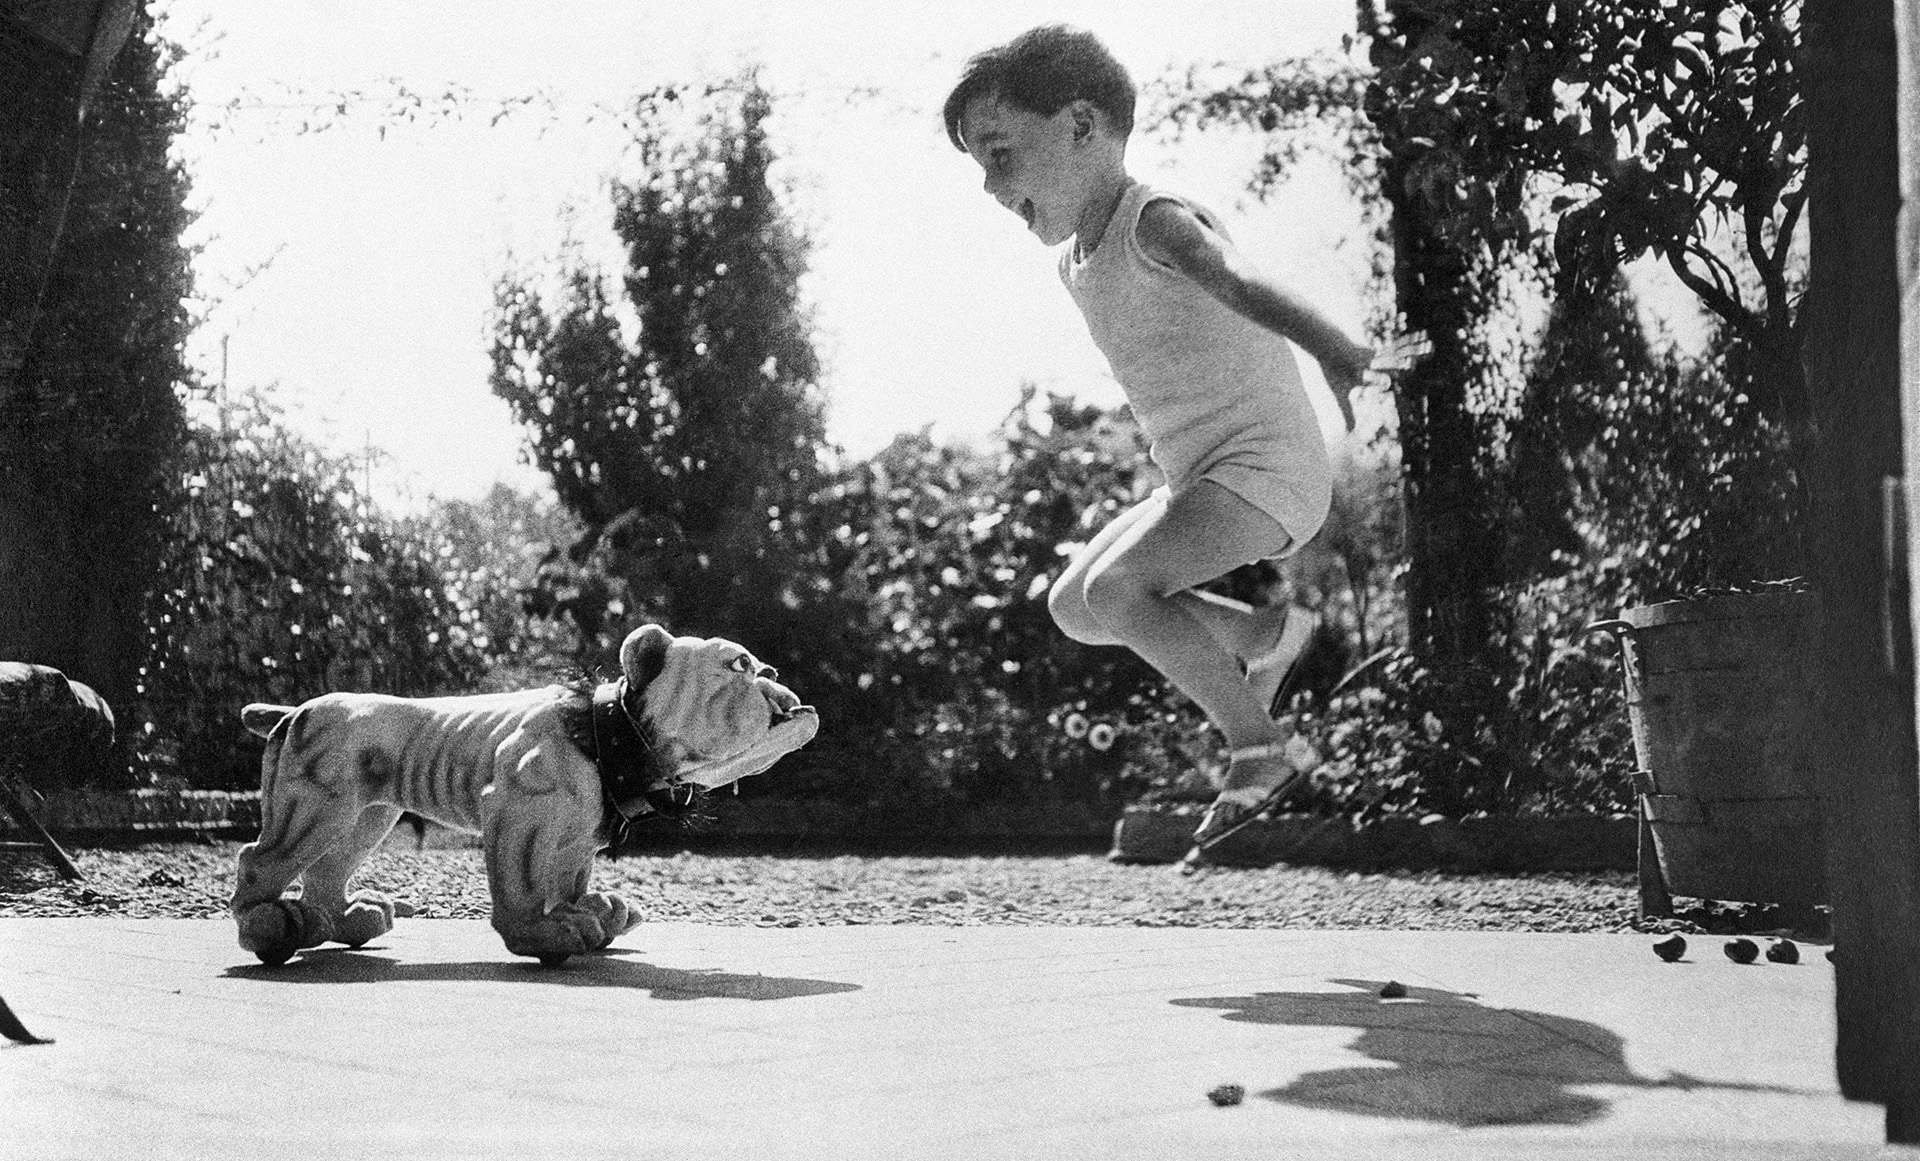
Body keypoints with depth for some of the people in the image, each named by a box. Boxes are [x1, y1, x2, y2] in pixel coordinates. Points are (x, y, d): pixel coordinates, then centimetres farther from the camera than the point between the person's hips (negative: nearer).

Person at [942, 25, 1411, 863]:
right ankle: (1270, 634, 18)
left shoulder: (1155, 224, -18)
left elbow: (1241, 283, -39)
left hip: (1268, 463, -10)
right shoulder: (1075, 263, 10)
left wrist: (1333, 351, -57)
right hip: (1197, 476, 10)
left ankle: (1261, 747, -12)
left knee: (1113, 588, -25)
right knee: (1072, 606, 10)